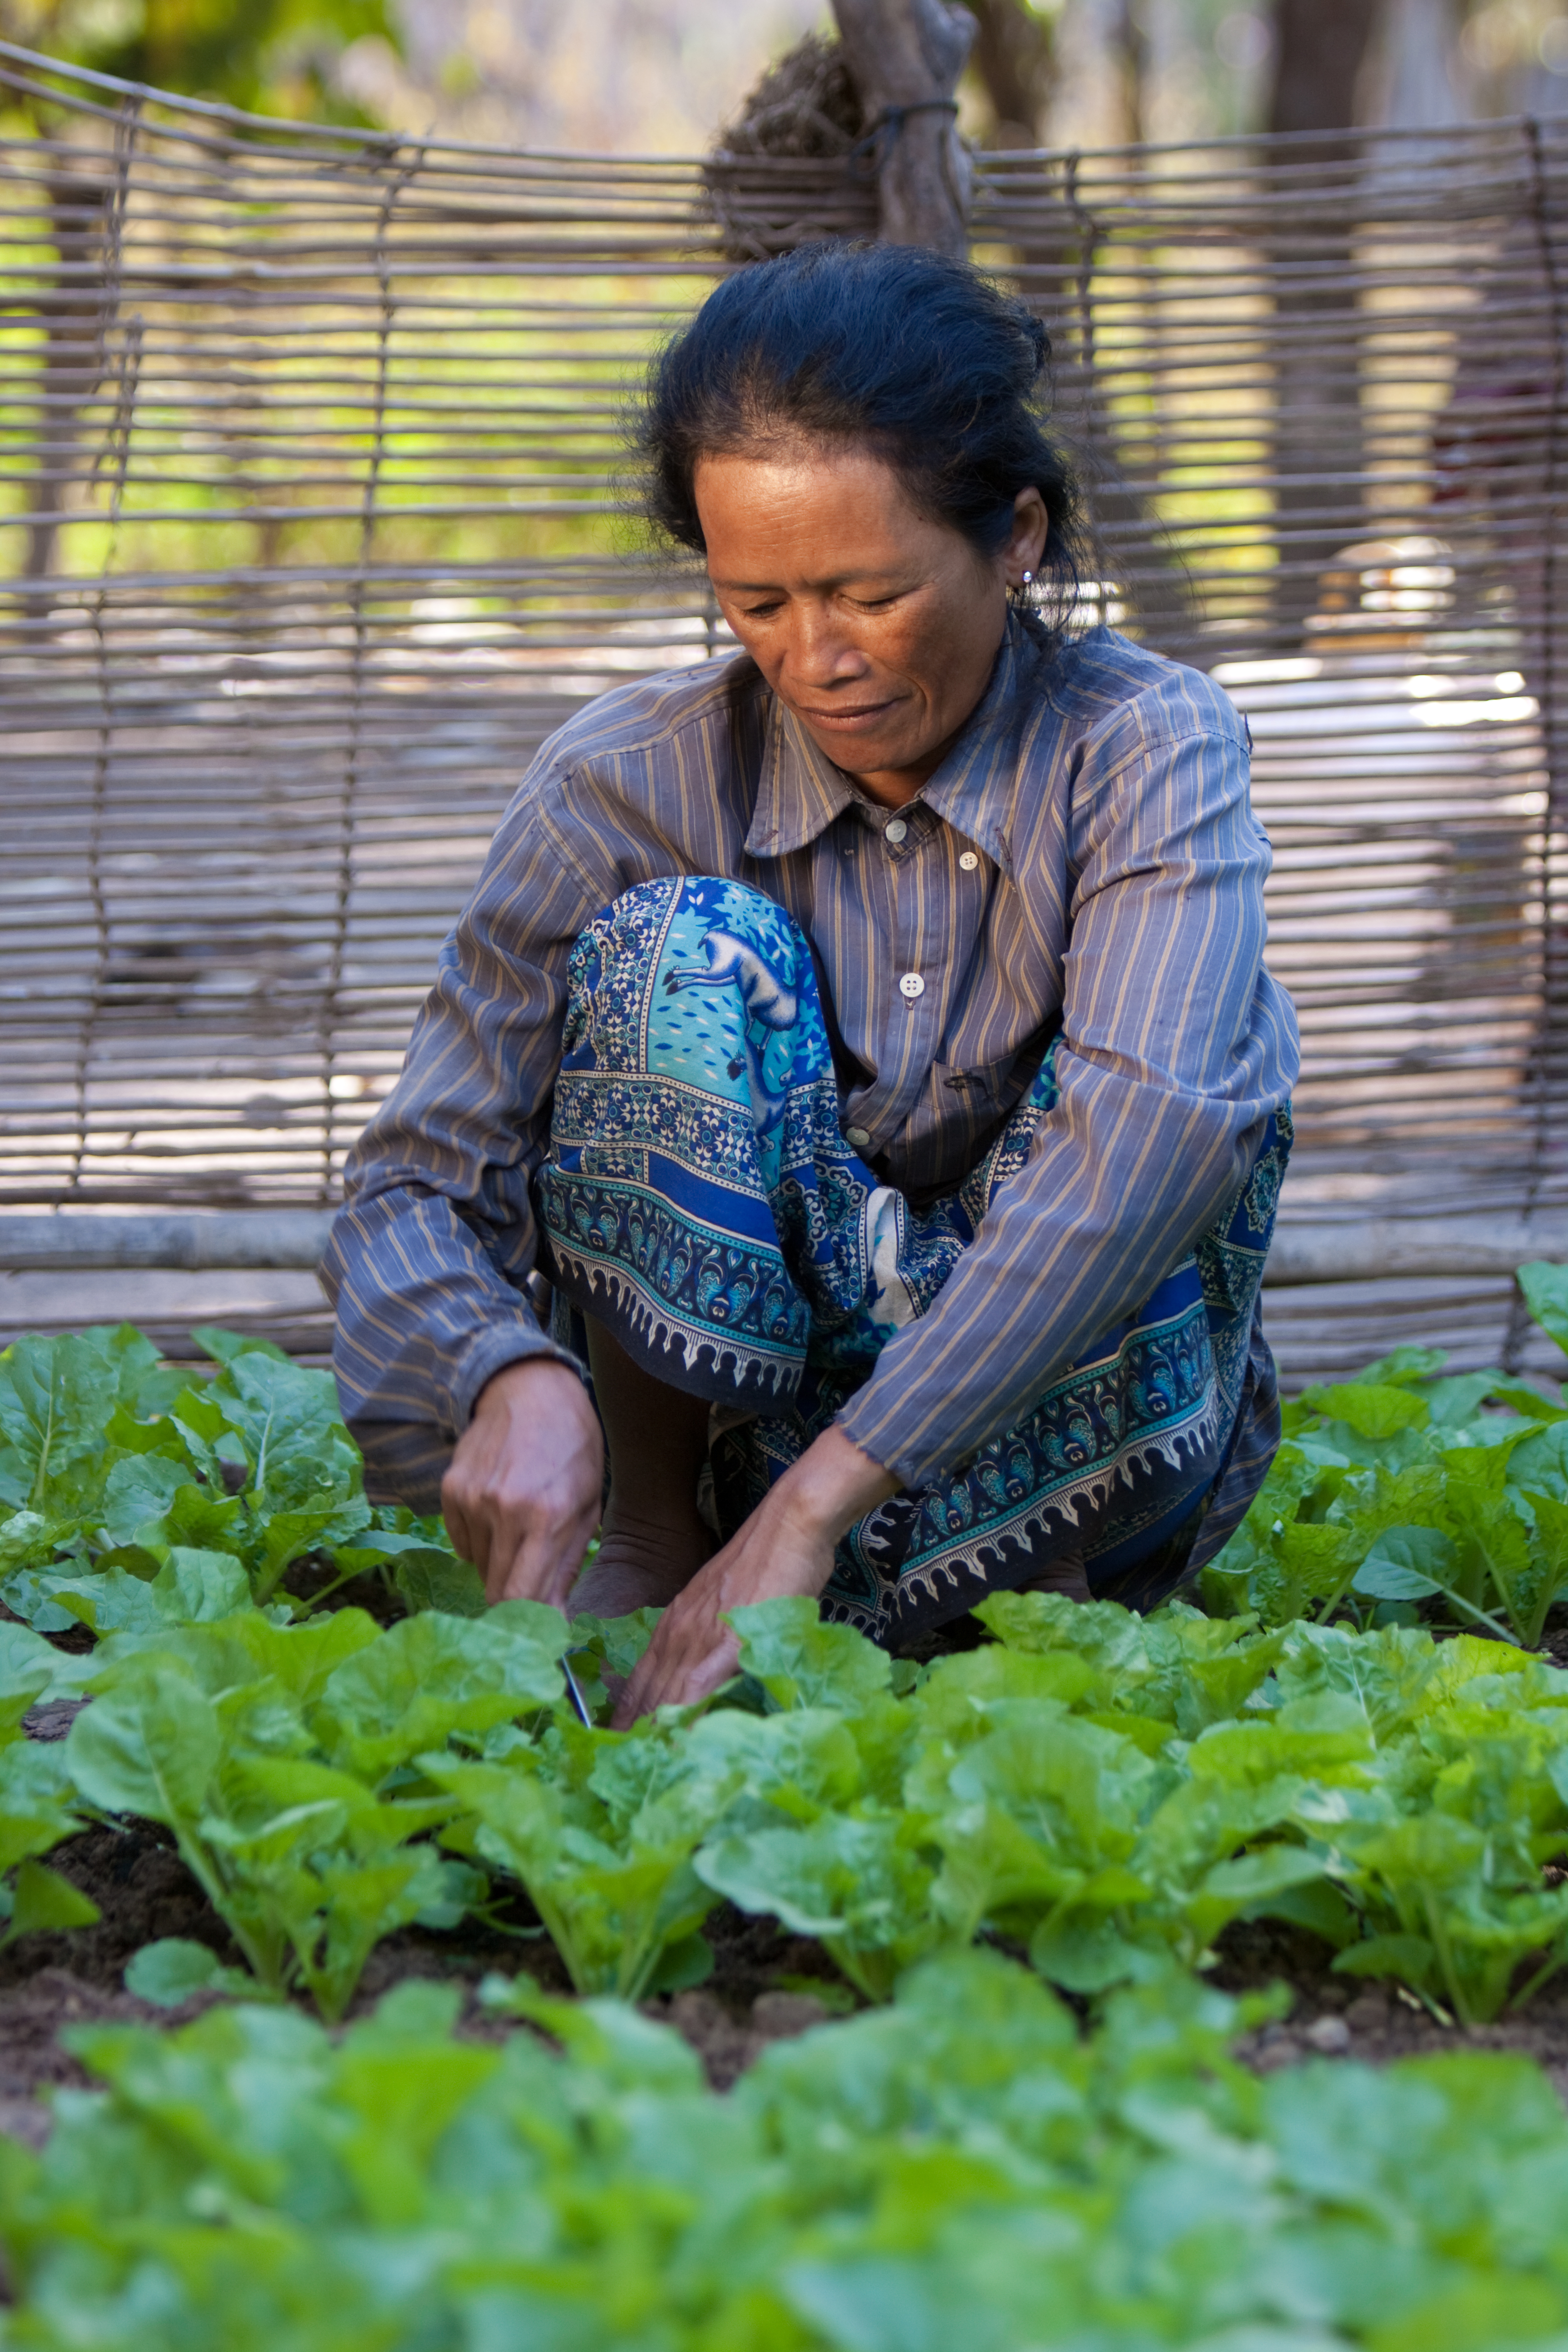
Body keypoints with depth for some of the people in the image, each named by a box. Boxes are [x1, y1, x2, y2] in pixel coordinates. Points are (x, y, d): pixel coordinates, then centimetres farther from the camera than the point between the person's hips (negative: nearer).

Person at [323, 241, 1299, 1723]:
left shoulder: (1146, 751, -16)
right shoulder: (629, 782, -11)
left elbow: (1155, 1129, -34)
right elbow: (418, 1177, -13)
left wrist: (820, 1499, -44)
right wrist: (507, 1376, -39)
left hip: (1062, 1434, -1)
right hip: (718, 1394, 1)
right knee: (686, 948, -25)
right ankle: (654, 1545, -14)